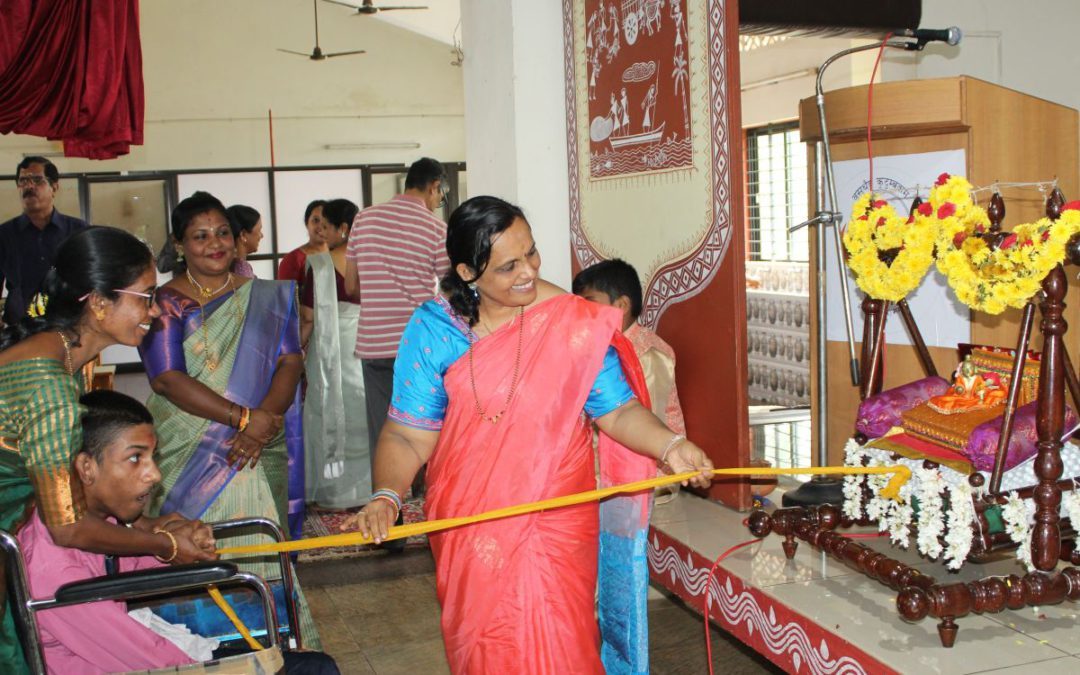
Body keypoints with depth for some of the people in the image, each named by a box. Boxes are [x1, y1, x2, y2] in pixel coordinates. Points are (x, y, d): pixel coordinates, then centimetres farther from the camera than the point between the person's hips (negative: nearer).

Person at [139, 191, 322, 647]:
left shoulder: (266, 297, 11)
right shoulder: (164, 303, 2)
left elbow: (290, 361, 3)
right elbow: (168, 379, -10)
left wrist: (264, 421, -15)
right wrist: (243, 417, -18)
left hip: (261, 453, 2)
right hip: (188, 455, -2)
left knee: (262, 552, 0)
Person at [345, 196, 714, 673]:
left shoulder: (575, 323, -9)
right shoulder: (433, 329, -7)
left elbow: (618, 410, -8)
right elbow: (408, 435, -7)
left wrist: (670, 446, -25)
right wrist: (386, 496, -23)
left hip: (555, 527, -1)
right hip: (469, 527, 2)